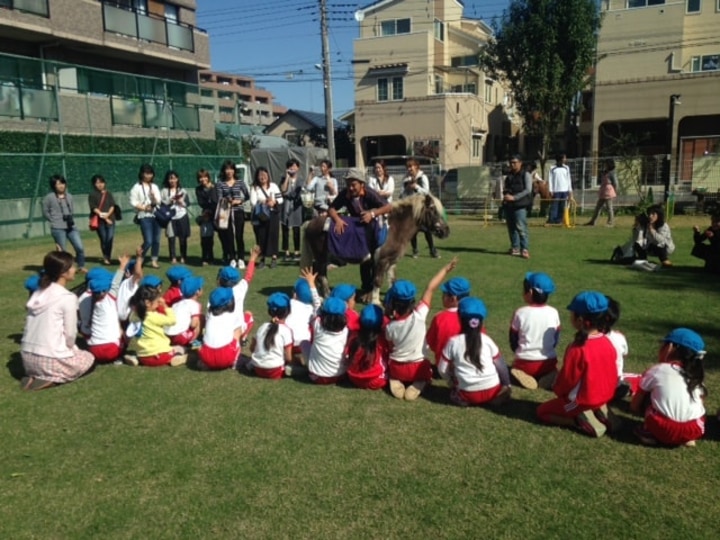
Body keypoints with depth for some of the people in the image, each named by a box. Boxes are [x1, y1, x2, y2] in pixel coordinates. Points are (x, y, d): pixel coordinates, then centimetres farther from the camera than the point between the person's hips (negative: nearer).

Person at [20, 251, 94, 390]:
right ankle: (51, 378, -1)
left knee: (74, 350, 33)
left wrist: (70, 348, 16)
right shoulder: (68, 297, -14)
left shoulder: (38, 293, 8)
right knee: (88, 358, 22)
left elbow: (46, 327, 11)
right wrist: (71, 349, 10)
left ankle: (35, 376, 10)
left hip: (28, 358, 7)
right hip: (49, 360, -7)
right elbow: (70, 334, -10)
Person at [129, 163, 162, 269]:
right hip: (144, 217, -5)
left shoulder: (154, 187, 11)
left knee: (156, 240, 4)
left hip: (156, 215, 5)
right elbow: (133, 202, -6)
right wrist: (144, 208, -13)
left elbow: (158, 202, 7)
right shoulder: (137, 187, -2)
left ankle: (154, 260, 15)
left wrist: (154, 197, -13)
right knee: (148, 241, -10)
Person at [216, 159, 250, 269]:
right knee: (229, 236, 3)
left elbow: (247, 196, 8)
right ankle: (232, 259, 13)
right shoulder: (220, 183, 3)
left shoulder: (240, 183, 6)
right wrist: (225, 201, -26)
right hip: (226, 213, 0)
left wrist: (239, 201, -7)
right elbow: (219, 198, -5)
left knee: (239, 236, 1)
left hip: (238, 212, 0)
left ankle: (241, 259, 8)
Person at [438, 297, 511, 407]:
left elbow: (442, 370, 0)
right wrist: (506, 384, 20)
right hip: (493, 392, 1)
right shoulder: (487, 340, 0)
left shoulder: (453, 341, -4)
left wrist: (453, 384, 19)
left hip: (468, 395, -1)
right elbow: (500, 365, 5)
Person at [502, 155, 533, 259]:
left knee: (521, 227, -13)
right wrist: (505, 194, 0)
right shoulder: (509, 175, 18)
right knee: (511, 228, 9)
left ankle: (525, 249, -13)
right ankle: (515, 248, 17)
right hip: (508, 205, 7)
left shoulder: (525, 175, -2)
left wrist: (514, 197, -17)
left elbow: (528, 190, -10)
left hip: (520, 205, -7)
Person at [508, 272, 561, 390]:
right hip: (548, 362, 2)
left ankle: (524, 375, -3)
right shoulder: (554, 312, -6)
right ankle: (547, 375, 0)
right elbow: (556, 339, 6)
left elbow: (513, 340, -2)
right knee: (551, 366, 35)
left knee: (515, 364, 30)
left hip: (525, 363, -2)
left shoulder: (520, 313, -13)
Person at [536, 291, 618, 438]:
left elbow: (567, 379, -17)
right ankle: (600, 411, 9)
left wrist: (557, 391, 3)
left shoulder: (577, 349, -28)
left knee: (542, 411, 9)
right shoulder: (607, 343, -5)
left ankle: (581, 420, -7)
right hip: (605, 396, 7)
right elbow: (612, 374, 5)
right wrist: (605, 394, 19)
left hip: (582, 401, -7)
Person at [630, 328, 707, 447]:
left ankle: (649, 432, 11)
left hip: (665, 430, -3)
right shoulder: (696, 375, 16)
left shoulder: (656, 371, 7)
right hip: (695, 430, 3)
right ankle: (687, 438, 15)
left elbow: (634, 406, 12)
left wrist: (644, 412, 34)